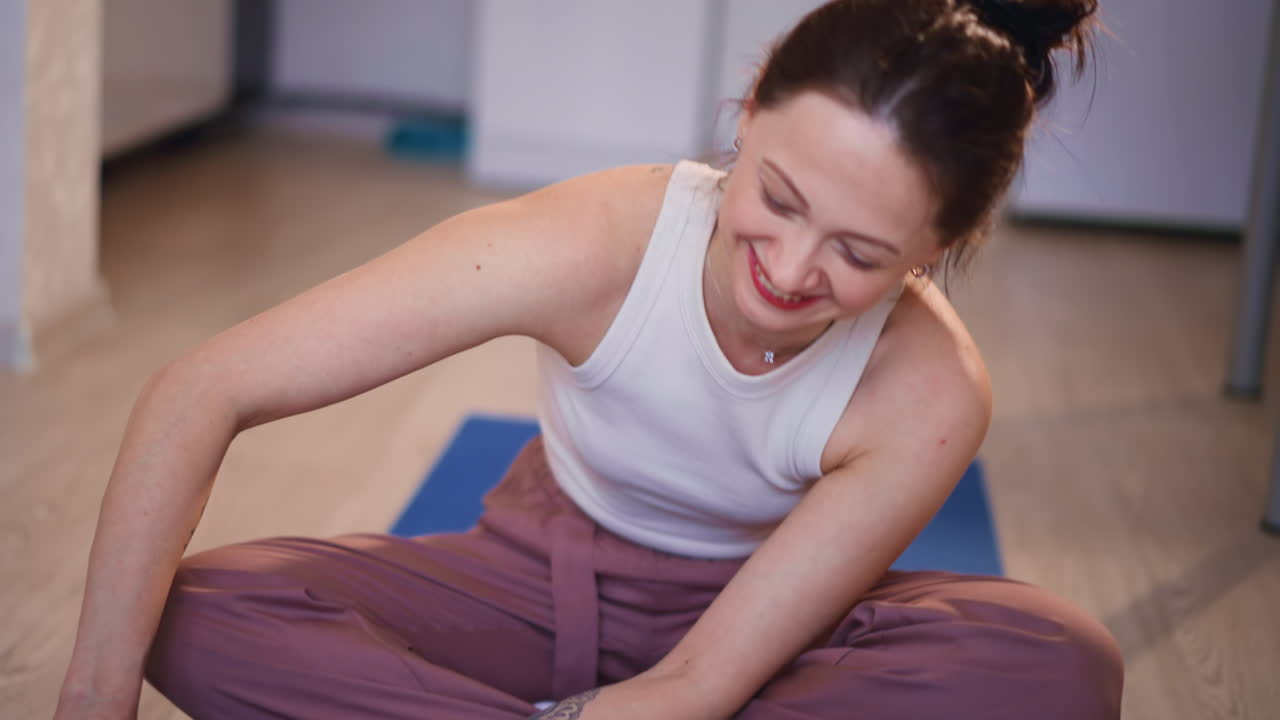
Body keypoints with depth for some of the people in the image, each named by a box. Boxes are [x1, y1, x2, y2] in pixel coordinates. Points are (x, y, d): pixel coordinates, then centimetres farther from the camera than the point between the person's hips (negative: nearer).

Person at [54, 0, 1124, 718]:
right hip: (541, 584, 0)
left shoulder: (926, 397, -27)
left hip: (748, 619, 1)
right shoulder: (596, 246, -30)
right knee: (196, 613, -24)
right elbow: (200, 394, -30)